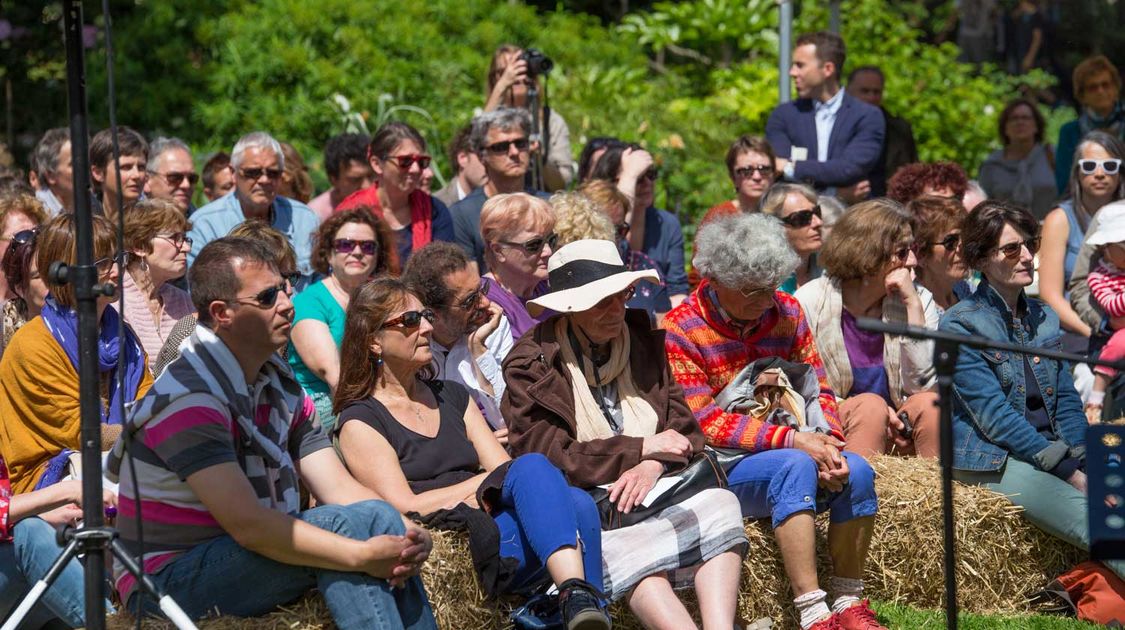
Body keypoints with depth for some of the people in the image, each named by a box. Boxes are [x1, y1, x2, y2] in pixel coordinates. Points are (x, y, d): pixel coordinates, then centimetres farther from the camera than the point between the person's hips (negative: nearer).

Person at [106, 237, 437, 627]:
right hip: (171, 578, -8)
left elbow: (340, 488, 2)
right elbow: (247, 524, -27)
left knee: (377, 516, -13)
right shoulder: (189, 400, -18)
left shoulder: (281, 386, 10)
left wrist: (406, 536, -18)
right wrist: (362, 556, -30)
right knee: (340, 525, -25)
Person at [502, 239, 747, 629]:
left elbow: (683, 427, 11)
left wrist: (653, 465, -12)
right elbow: (549, 456, -9)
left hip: (654, 487, 5)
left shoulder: (642, 340, 15)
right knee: (630, 556, -35)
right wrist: (641, 448, -8)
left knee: (718, 504, -26)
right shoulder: (531, 363, 0)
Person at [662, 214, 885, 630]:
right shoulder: (681, 330, -10)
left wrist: (828, 441, -15)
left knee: (856, 471, -23)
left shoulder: (786, 311, 8)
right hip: (722, 468, -5)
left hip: (788, 455, 5)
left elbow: (818, 389, 8)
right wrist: (792, 440, -24)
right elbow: (706, 423, -16)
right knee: (796, 467, -34)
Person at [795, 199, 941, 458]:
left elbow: (922, 383, -10)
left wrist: (913, 304, -14)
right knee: (869, 406, -31)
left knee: (930, 403, -26)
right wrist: (871, 412, -17)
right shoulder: (810, 303, -7)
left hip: (899, 434, 2)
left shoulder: (918, 299, 1)